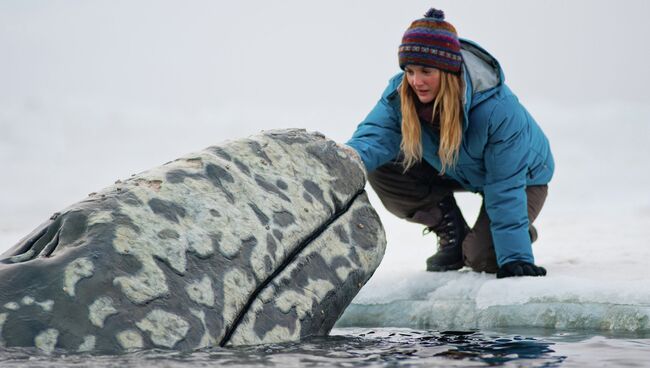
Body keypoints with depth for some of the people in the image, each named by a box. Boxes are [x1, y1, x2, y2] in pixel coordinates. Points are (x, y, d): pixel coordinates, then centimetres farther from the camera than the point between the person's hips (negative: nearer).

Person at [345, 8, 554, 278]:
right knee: (382, 170, -17)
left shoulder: (499, 108, -39)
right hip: (455, 171, 6)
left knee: (482, 258, -25)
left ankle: (521, 232, 12)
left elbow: (505, 187, -35)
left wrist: (514, 258, -36)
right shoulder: (400, 93, -25)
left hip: (523, 175, -5)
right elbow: (376, 134, -34)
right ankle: (453, 235, 2)